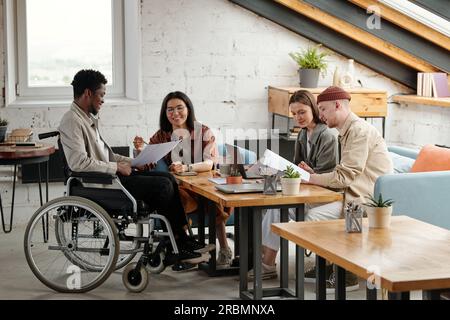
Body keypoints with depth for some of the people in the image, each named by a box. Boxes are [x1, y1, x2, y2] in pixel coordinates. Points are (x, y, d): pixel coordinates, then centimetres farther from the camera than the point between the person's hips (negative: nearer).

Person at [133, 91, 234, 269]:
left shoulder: (203, 132, 4)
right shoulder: (161, 136, 10)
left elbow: (211, 162, -9)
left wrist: (186, 168, -28)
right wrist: (141, 151, -15)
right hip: (175, 188, 1)